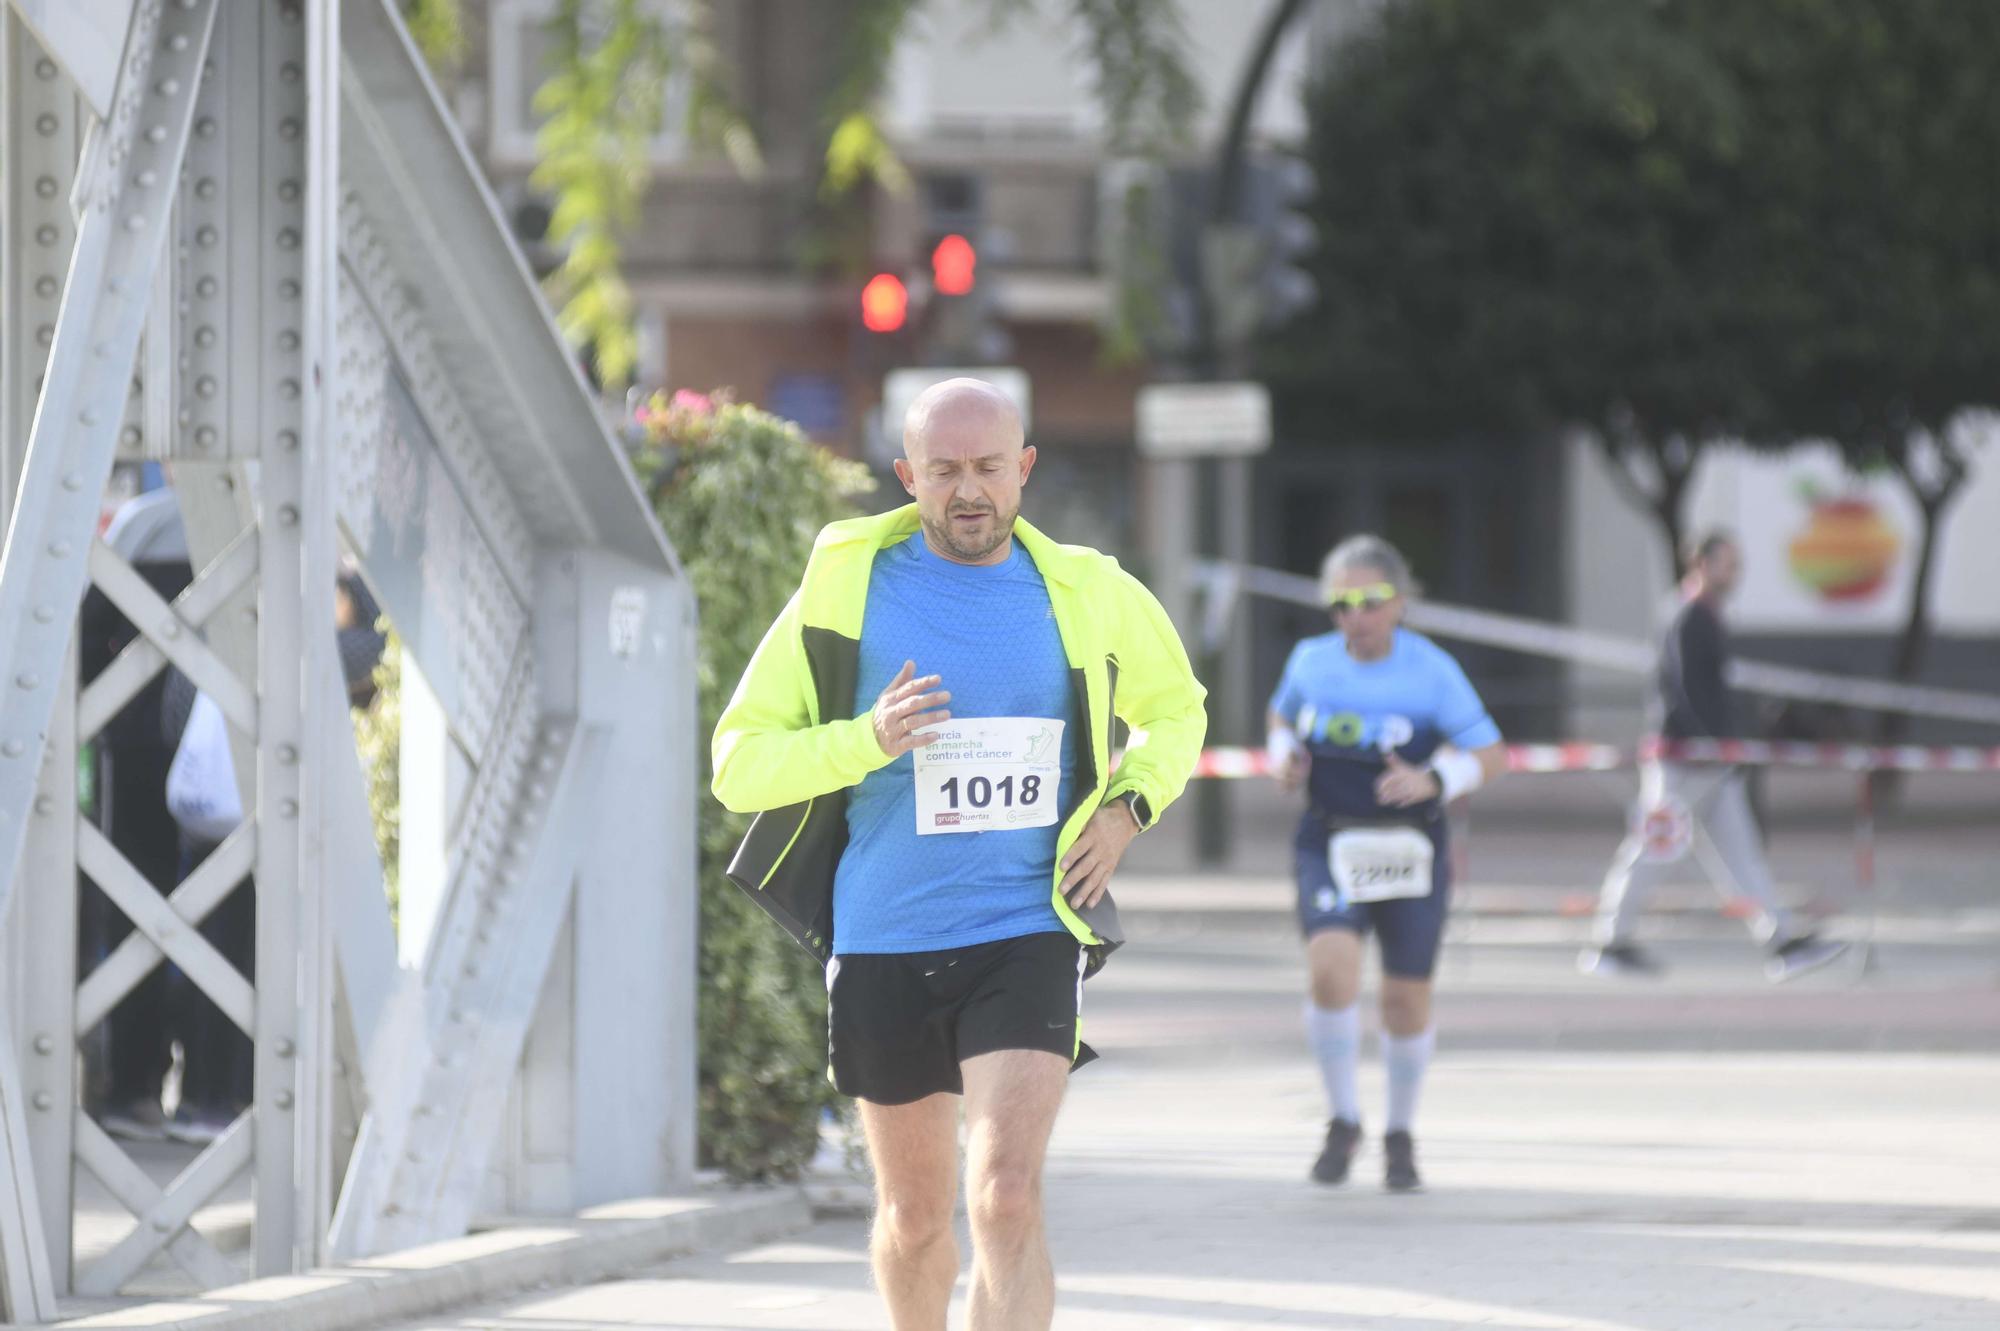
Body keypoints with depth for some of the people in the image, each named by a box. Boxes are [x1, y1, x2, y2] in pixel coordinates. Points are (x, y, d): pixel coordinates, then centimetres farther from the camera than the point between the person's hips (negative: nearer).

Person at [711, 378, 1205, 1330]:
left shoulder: (1089, 594, 4)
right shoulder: (844, 589, -1)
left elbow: (1175, 708, 24)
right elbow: (738, 763, -3)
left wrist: (1129, 805, 5)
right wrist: (867, 740, -20)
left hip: (1027, 938, -1)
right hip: (883, 944, 1)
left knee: (1007, 1197, -18)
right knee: (915, 1217, 12)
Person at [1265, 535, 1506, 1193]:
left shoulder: (1432, 670, -9)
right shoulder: (1310, 662, -1)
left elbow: (1491, 754, -6)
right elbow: (1282, 715, 21)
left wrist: (1435, 781, -24)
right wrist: (1283, 755, 0)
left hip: (1410, 851, -1)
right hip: (1330, 847, 1)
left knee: (1406, 998, 6)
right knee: (1332, 968, -22)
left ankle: (1400, 1136, 30)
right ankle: (1343, 1121, -4)